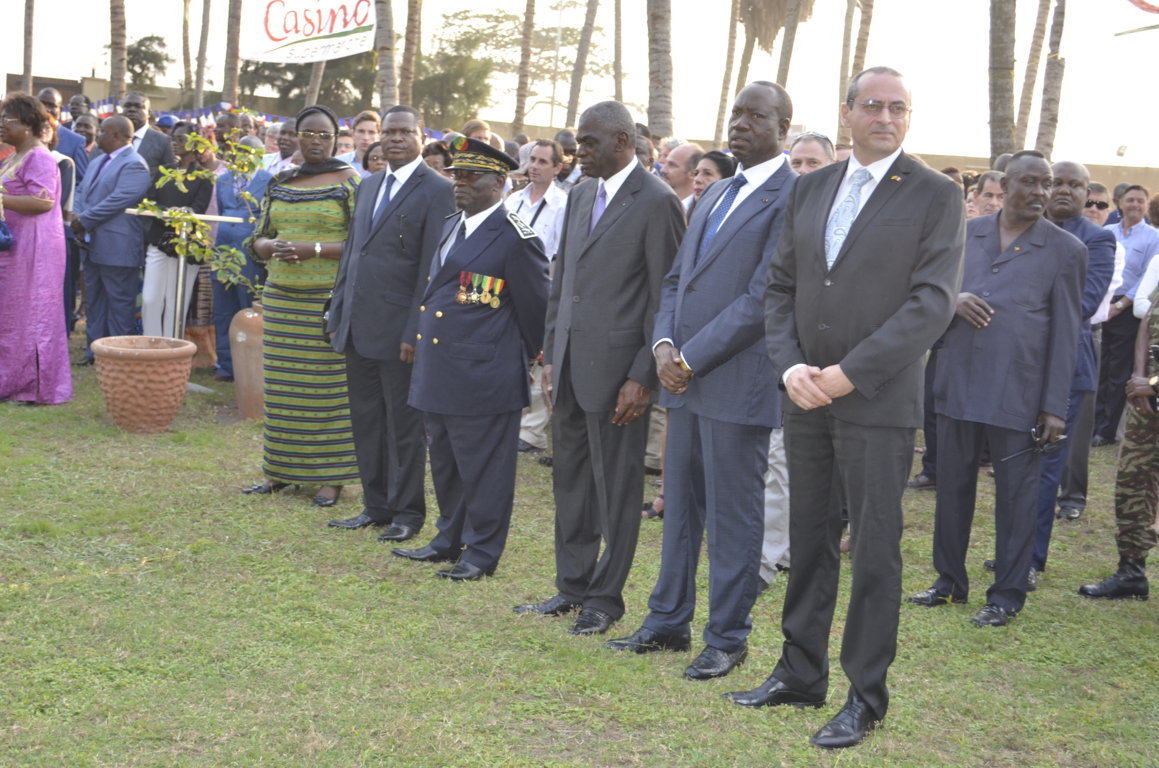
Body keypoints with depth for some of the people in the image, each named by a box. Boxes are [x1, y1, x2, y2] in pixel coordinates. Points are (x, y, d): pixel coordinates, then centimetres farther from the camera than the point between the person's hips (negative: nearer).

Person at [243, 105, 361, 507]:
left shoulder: (349, 183, -2)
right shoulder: (278, 184, 13)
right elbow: (259, 240, 15)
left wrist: (314, 249, -19)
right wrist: (274, 246, -8)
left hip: (330, 298, -5)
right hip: (281, 296, 5)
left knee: (328, 388, -2)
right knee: (282, 387, 7)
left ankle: (331, 475, 5)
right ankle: (281, 470, 17)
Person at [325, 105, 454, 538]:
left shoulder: (436, 191, -8)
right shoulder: (368, 187, 16)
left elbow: (432, 269, -13)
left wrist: (415, 332, -16)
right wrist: (337, 316, 13)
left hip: (398, 331, -7)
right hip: (358, 329, 7)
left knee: (404, 425, 3)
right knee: (366, 421, 13)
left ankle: (407, 513, 14)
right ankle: (376, 506, 24)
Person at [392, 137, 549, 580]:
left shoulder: (514, 238, -12)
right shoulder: (451, 226, 14)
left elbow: (535, 305, -6)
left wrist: (535, 356, 4)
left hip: (483, 375, -8)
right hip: (439, 371, 9)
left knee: (482, 466, 1)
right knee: (445, 462, 17)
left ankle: (482, 553, 12)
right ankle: (449, 540, 31)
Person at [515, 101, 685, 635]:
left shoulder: (656, 202, -10)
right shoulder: (579, 195, 14)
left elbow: (663, 297, -12)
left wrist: (642, 376, -15)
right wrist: (550, 355, 13)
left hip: (616, 367, -8)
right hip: (570, 365, 8)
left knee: (616, 487, 4)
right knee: (570, 480, 15)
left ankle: (605, 598, 15)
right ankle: (572, 586, 27)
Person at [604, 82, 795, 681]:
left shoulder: (792, 199, -11)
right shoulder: (714, 195, 17)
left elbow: (762, 297, -17)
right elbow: (676, 279, 18)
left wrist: (690, 359, -14)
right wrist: (663, 345, 0)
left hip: (738, 383, -8)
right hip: (686, 381, 8)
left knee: (733, 517, 3)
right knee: (680, 508, 15)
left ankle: (727, 638, 15)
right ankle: (668, 622, 27)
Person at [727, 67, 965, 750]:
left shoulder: (935, 195, -4)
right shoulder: (810, 190, 11)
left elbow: (933, 302, -12)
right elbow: (781, 288, 10)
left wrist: (848, 373, -17)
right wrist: (791, 367, -7)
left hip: (880, 401, -5)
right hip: (806, 398, 5)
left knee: (875, 551, 2)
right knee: (810, 541, 13)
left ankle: (867, 696, 13)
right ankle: (801, 674, 25)